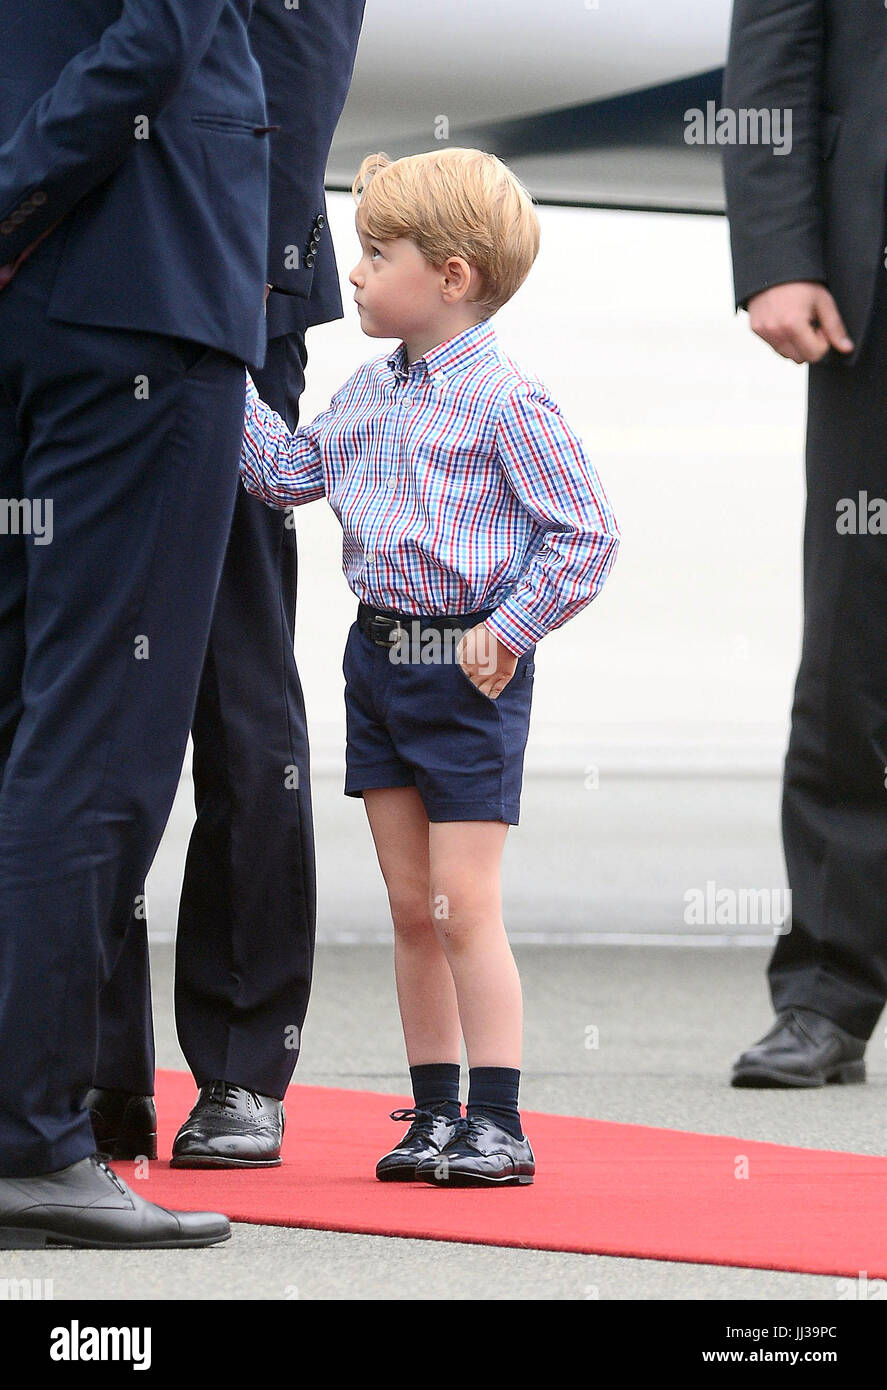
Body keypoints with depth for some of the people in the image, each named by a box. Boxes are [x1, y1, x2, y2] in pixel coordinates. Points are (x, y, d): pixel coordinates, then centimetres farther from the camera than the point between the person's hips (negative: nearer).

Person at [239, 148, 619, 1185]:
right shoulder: (371, 390, 10)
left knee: (463, 906, -8)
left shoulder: (505, 400, -13)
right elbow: (287, 471, 16)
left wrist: (509, 631, -14)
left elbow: (585, 534, -12)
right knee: (410, 908, 10)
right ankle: (434, 1115, 16)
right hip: (378, 655, 7)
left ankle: (495, 1121, -3)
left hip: (469, 669, -7)